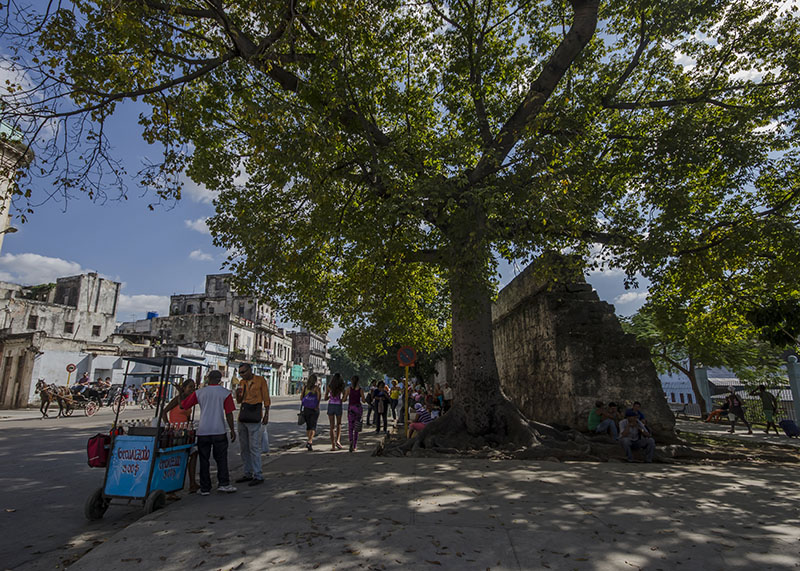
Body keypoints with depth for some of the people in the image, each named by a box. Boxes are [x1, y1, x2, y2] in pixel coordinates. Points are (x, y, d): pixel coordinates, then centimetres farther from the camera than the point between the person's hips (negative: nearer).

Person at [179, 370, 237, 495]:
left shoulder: (199, 392, 2)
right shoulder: (225, 393, -2)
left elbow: (183, 406, 8)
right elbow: (229, 414, -5)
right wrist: (232, 430, 3)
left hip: (203, 431, 1)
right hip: (219, 431, -1)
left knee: (204, 459, 9)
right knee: (221, 458, 10)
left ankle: (205, 488, 13)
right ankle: (223, 484, 9)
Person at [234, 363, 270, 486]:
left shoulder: (260, 380, -5)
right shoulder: (242, 382, 12)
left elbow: (266, 398, -5)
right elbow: (239, 401, 15)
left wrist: (266, 414, -11)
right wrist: (238, 393, -6)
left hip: (254, 417, -7)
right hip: (243, 416, 7)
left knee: (254, 447, -7)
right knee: (243, 447, 11)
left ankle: (258, 476, -1)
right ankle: (247, 473, 21)